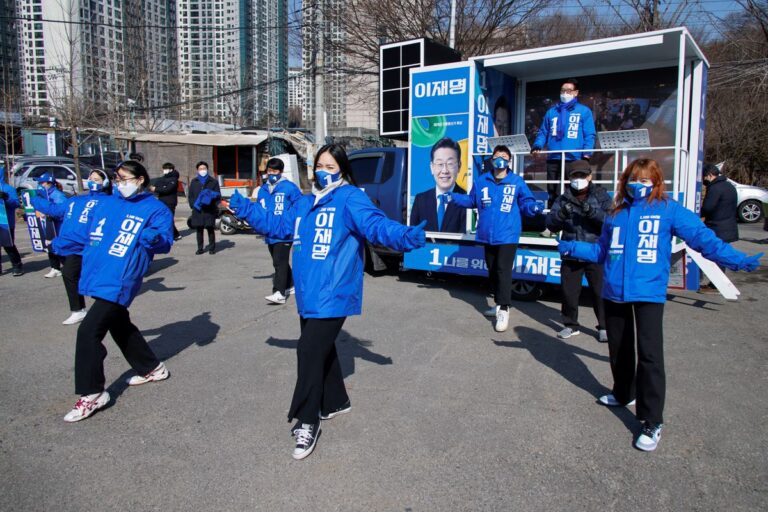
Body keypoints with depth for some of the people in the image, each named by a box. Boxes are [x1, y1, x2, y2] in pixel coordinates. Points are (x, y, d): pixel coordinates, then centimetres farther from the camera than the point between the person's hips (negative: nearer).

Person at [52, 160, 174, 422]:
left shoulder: (155, 209, -4)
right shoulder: (105, 205, 15)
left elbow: (164, 242, -15)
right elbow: (84, 234, 24)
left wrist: (151, 237, -35)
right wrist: (58, 243, 25)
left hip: (119, 282, -8)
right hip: (98, 279, 8)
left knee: (89, 331, -13)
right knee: (120, 327, 20)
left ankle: (92, 394, -1)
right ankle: (152, 368, 39)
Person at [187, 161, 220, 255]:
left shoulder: (213, 182, 9)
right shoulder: (194, 182, 15)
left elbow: (218, 195, 7)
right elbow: (190, 196, 13)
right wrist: (193, 204, -3)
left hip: (209, 210, -2)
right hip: (197, 210, 2)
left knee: (210, 229, -2)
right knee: (199, 229, 5)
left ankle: (212, 248, 8)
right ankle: (200, 248, 13)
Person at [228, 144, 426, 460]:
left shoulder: (351, 199, -8)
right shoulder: (304, 203, 16)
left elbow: (376, 225, -21)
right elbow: (277, 226, 27)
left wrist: (405, 236, -39)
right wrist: (244, 209, 27)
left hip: (333, 295, -8)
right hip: (307, 295, 8)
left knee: (309, 351, -10)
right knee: (320, 348, 19)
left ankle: (307, 422, 5)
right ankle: (336, 402, 40)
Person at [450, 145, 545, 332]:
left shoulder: (517, 182, -2)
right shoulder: (481, 181, 6)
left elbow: (526, 203, 2)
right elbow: (472, 200, 16)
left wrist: (535, 207, -19)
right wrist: (454, 198, 5)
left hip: (507, 235, -5)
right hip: (488, 235, 5)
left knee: (503, 271, -14)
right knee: (492, 271, 15)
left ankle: (504, 310, -11)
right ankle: (499, 304, 31)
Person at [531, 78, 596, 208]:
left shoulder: (584, 111, 9)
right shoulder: (551, 112, 19)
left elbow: (589, 135, 2)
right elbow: (543, 132, 17)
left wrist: (587, 153, -13)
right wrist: (537, 146, -2)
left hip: (573, 159, -3)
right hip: (553, 159, 3)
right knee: (553, 193, 5)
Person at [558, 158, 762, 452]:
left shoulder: (668, 210, 0)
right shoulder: (616, 214, 13)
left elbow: (702, 237, -6)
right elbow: (601, 251, 18)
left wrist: (737, 260, -15)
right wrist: (573, 248, 8)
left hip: (649, 292, -5)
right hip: (614, 292, 5)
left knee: (649, 354, -11)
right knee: (618, 349, 17)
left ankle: (652, 422, -1)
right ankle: (623, 393, 41)